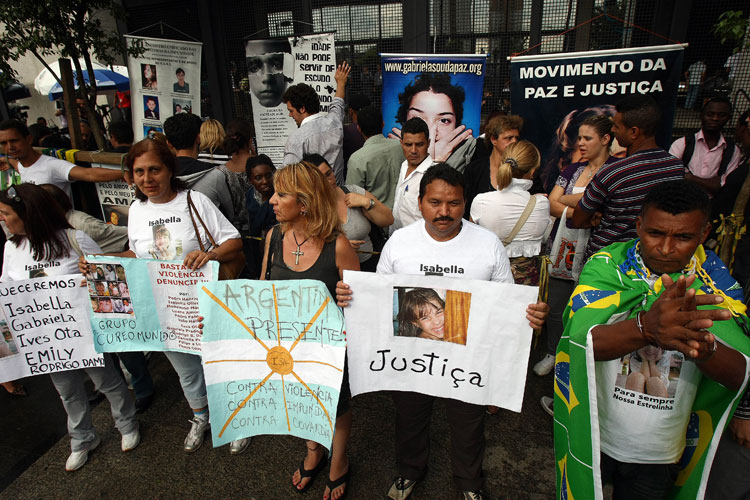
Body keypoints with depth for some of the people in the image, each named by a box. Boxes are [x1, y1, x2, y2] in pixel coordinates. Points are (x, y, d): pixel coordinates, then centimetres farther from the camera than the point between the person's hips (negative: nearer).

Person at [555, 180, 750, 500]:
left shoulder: (715, 285, -9)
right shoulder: (606, 267, -17)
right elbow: (581, 339, -30)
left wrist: (703, 345, -40)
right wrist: (647, 327, -49)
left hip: (661, 451, 2)